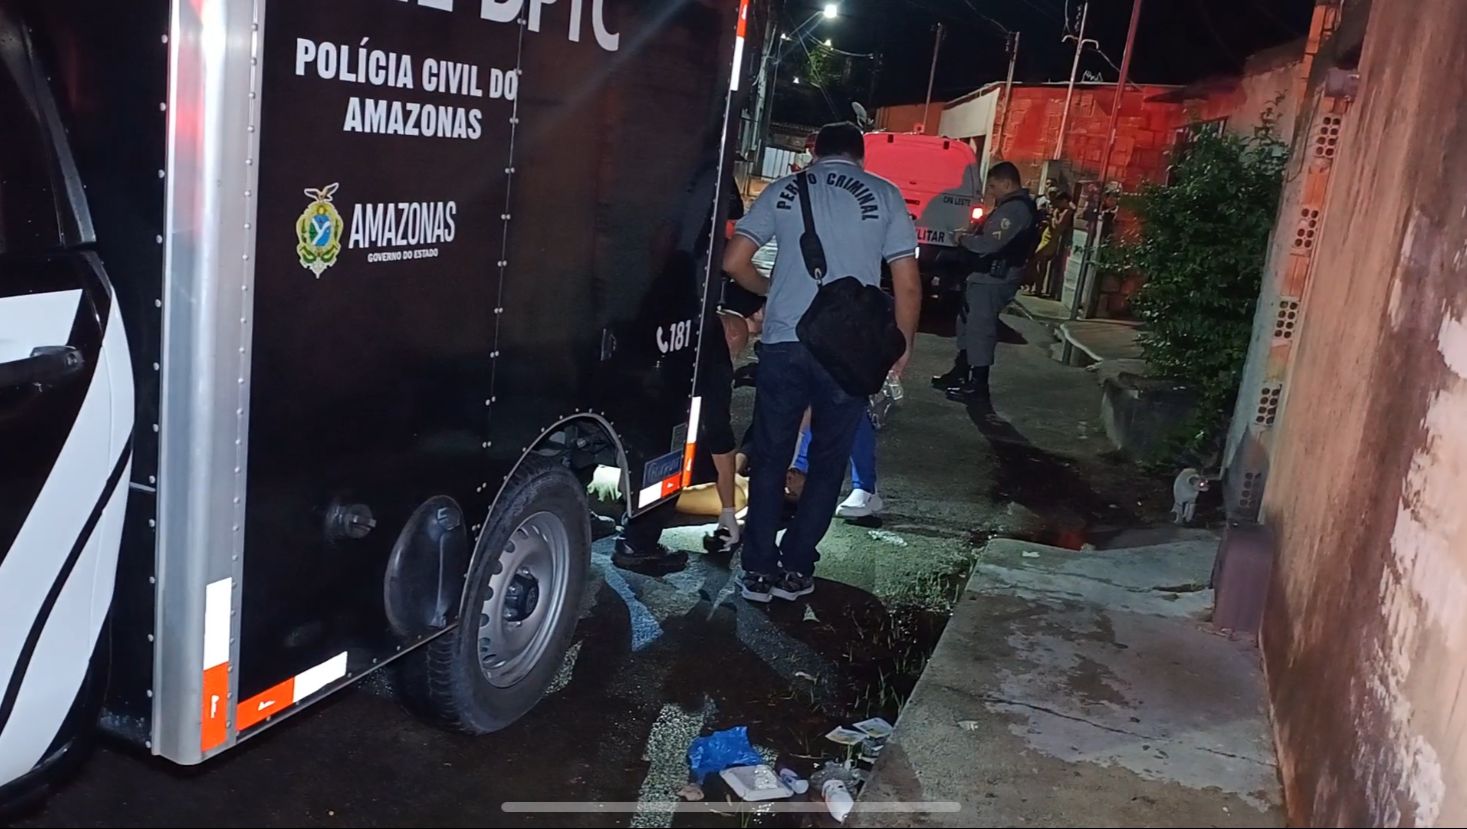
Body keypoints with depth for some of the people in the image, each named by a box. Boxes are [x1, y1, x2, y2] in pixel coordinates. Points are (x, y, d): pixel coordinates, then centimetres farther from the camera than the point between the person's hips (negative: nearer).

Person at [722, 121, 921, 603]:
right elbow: (908, 285, 0)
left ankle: (758, 571, 12)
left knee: (770, 459, 11)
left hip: (784, 343, 1)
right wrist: (903, 347, 12)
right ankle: (795, 570, 15)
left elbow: (734, 262, 4)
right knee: (828, 463, 12)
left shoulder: (784, 190, 8)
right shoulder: (884, 196, 4)